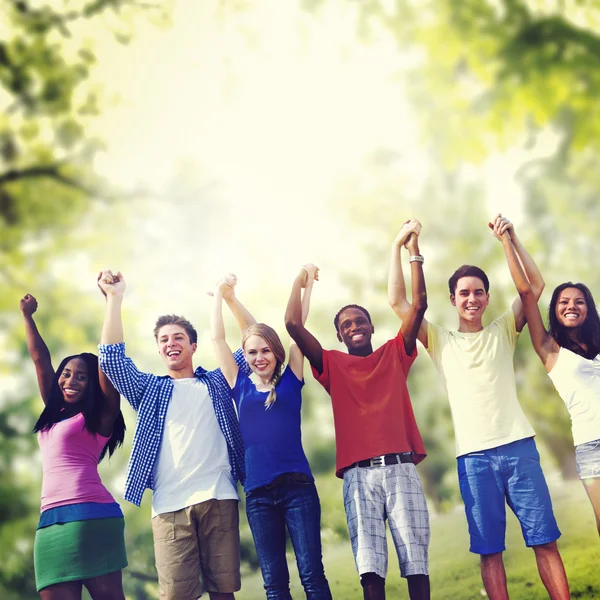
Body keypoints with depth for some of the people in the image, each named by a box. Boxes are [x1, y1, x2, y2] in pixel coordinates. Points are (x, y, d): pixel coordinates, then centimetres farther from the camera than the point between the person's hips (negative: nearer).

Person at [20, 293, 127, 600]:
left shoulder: (100, 417, 6)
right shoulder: (54, 415, 23)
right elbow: (40, 359, 28)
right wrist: (27, 316, 32)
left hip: (91, 515, -6)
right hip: (50, 520, 6)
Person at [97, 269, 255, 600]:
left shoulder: (217, 382, 21)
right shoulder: (150, 389, 21)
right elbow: (112, 359, 7)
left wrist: (230, 299, 11)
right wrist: (114, 299, 4)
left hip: (218, 497, 0)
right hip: (169, 504, 0)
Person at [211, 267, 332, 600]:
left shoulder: (290, 382, 7)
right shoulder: (241, 388, 10)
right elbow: (217, 338, 10)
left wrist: (306, 283, 6)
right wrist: (221, 294, 14)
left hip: (298, 487, -2)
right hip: (258, 494, 2)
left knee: (312, 573, -2)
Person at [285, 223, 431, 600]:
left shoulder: (394, 354, 16)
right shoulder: (333, 364, 14)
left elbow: (419, 304, 7)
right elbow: (293, 324, 5)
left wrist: (411, 250, 6)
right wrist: (301, 280, 14)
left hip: (400, 468, 0)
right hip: (358, 473, 0)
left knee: (416, 557, -3)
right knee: (369, 564, -5)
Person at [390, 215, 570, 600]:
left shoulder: (503, 331, 13)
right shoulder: (441, 341, 12)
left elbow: (535, 285, 4)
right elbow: (399, 303, 5)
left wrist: (511, 238, -2)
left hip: (519, 446, 0)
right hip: (474, 457, 0)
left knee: (545, 539, 0)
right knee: (489, 550, 1)